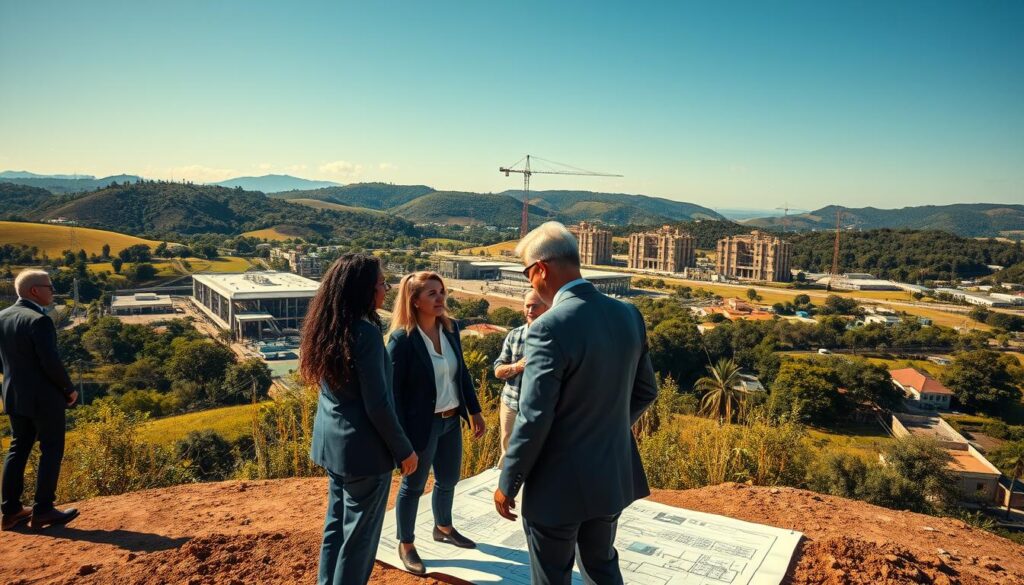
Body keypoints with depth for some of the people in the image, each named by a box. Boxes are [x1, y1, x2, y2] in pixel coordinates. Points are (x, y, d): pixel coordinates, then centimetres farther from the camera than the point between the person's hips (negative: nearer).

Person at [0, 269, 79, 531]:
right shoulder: (39, 321, -21)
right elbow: (51, 362, -22)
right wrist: (70, 389, -9)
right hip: (44, 397, -8)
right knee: (51, 451, 4)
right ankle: (42, 510, 8)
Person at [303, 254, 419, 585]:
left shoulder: (326, 328, 4)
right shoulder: (365, 331, -22)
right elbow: (377, 405, -21)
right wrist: (404, 450, -9)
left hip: (331, 442, 8)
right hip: (362, 448, -8)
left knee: (335, 525, 21)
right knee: (359, 534, 8)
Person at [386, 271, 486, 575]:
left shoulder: (450, 328, 0)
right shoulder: (402, 339, -20)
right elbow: (392, 390, -18)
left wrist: (474, 410, 11)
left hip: (451, 420, 7)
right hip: (421, 424, -6)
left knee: (449, 479, 22)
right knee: (413, 486, 11)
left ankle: (443, 528, 47)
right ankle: (406, 545, 31)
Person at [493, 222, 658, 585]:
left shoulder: (550, 328, -24)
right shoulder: (628, 315, -2)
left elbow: (533, 420, -22)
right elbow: (646, 391, 8)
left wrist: (507, 484, -9)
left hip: (559, 485, -6)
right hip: (612, 475, 7)